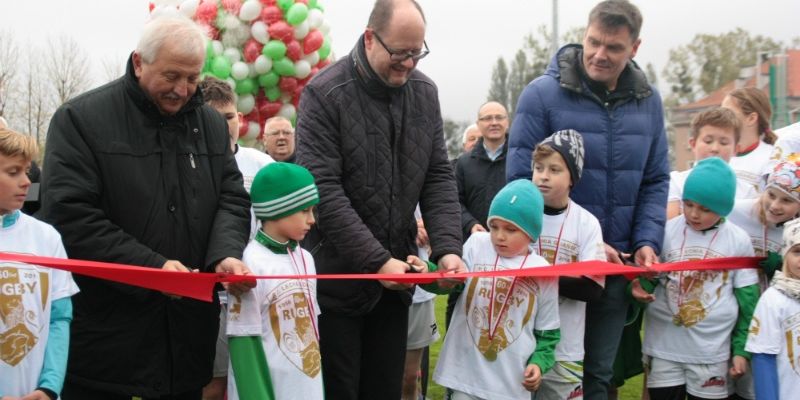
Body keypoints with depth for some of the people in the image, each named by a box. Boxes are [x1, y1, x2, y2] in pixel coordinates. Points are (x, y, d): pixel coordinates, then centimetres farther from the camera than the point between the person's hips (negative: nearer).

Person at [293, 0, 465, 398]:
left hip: (395, 278, 5)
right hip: (337, 278, -5)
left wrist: (447, 247, -11)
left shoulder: (424, 92, 3)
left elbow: (438, 177, 3)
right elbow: (323, 191, -19)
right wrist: (376, 261, -23)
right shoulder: (325, 93, -14)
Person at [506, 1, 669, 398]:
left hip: (616, 263, 4)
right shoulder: (543, 93, -12)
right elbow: (522, 181, -14)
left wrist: (647, 241, -6)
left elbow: (656, 181, 10)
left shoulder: (648, 101, 3)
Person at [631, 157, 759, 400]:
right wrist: (639, 288, -20)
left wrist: (742, 349, 3)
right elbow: (648, 277, 4)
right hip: (664, 347, 1)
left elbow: (748, 301, 4)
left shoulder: (739, 241, -2)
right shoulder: (667, 231, -3)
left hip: (712, 352, 0)